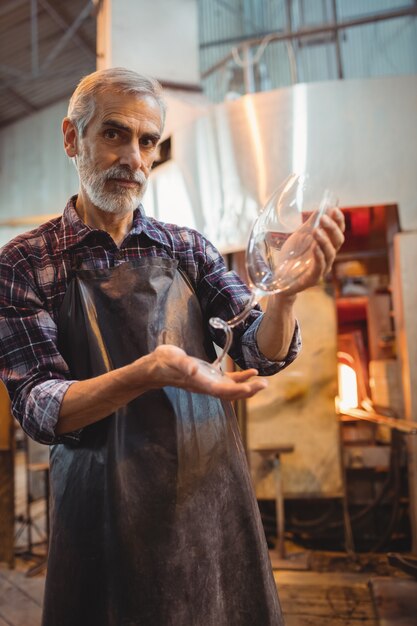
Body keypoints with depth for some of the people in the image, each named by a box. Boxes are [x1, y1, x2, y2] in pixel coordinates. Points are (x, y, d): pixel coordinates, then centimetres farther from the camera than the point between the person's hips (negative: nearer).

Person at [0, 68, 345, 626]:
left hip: (212, 491, 3)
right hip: (106, 511, -2)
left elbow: (261, 353, -3)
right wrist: (146, 374, -30)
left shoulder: (187, 248, 2)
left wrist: (285, 291, -25)